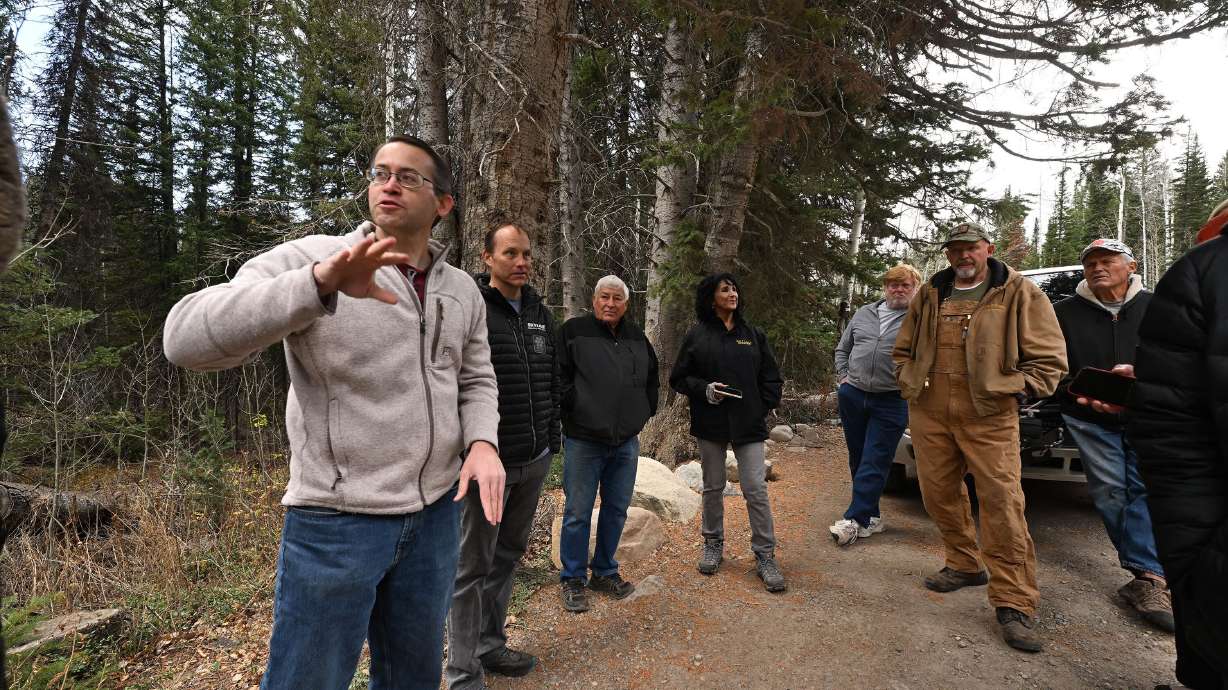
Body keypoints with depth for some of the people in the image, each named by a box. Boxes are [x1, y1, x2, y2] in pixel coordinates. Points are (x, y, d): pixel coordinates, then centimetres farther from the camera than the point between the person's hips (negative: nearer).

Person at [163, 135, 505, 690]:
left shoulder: (463, 290, 5)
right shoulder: (308, 259, -10)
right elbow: (187, 337, -21)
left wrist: (483, 442, -7)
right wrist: (319, 283, -35)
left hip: (436, 513, 5)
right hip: (337, 519, -4)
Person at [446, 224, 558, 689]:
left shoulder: (540, 313, 11)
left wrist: (551, 439, 15)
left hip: (535, 461, 7)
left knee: (507, 556, 19)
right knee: (472, 567, 6)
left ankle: (491, 646, 37)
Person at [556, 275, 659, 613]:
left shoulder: (637, 338, 11)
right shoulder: (574, 331, -5)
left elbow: (652, 376, 23)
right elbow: (558, 376, -8)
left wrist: (645, 410, 15)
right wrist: (571, 408, -10)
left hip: (626, 442, 5)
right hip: (583, 440, -5)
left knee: (616, 510, 14)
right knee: (578, 513, 4)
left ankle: (605, 572, 31)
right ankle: (573, 579, 20)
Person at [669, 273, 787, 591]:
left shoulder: (753, 335, 7)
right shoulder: (697, 335, 0)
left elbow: (771, 378, 11)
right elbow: (678, 378, 2)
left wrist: (763, 407, 0)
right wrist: (704, 389, -14)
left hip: (748, 424, 1)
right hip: (710, 423, 0)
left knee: (756, 489, -2)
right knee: (713, 487, 12)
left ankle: (765, 555, 10)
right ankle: (713, 544, 30)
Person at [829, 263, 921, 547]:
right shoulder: (864, 313, 13)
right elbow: (842, 348, 20)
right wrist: (843, 376, 9)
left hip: (891, 403, -5)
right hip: (852, 396, 5)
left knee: (874, 465, -4)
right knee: (858, 459, 11)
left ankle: (856, 519, 0)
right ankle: (870, 516, 24)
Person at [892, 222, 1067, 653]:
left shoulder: (1019, 294, 1)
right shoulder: (930, 295, 13)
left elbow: (1049, 359, 2)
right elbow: (903, 349, 23)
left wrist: (1018, 390, -8)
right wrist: (910, 383, 11)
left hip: (989, 417, -4)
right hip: (929, 414, 5)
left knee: (1002, 503, -8)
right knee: (940, 495, 11)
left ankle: (1013, 603, 3)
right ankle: (965, 565, 32)